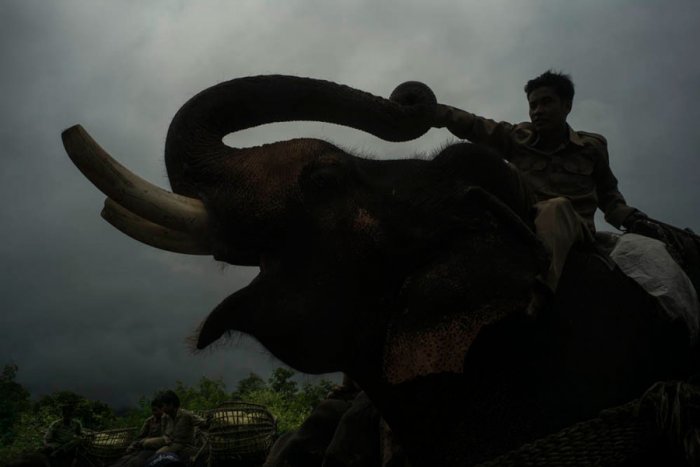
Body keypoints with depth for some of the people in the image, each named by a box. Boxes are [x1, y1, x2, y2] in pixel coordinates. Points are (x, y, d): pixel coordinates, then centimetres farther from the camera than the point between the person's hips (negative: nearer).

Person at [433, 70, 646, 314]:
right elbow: (474, 126, -1)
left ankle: (539, 290, -60)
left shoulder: (591, 147, 12)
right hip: (525, 224, 2)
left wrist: (627, 217, 3)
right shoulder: (518, 138, 11)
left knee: (557, 207, -36)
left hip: (573, 229, -1)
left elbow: (608, 194, 22)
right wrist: (434, 111, -14)